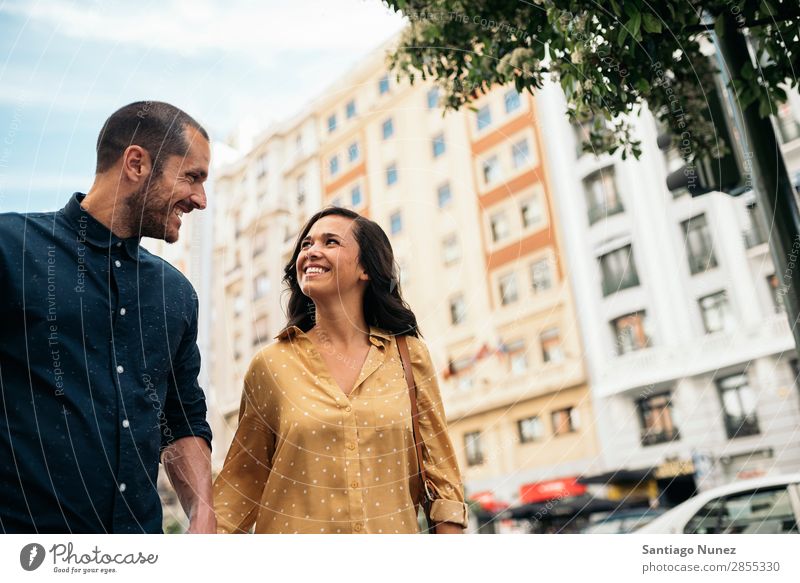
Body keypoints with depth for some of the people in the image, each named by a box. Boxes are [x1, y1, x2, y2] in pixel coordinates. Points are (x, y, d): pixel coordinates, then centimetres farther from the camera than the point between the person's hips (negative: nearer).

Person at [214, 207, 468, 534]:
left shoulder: (409, 356, -1)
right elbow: (244, 478, 3)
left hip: (392, 528, 1)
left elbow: (440, 467, 1)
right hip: (294, 529, 0)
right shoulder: (270, 364, -3)